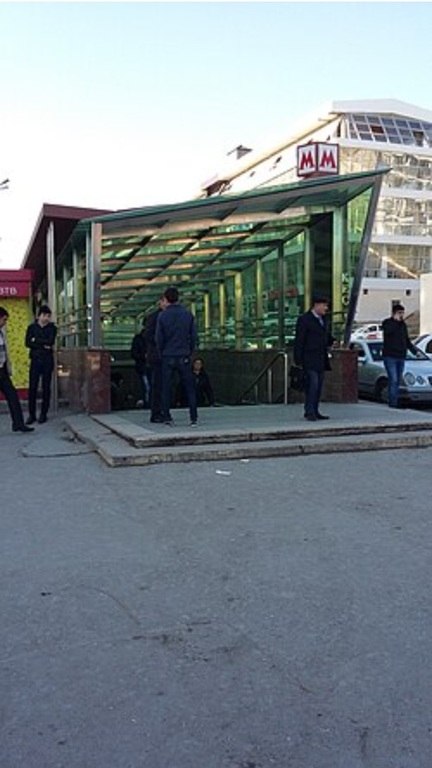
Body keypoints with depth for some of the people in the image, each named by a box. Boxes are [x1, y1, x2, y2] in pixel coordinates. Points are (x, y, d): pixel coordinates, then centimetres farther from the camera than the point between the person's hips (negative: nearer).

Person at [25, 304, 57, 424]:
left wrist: (36, 340, -4)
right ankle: (31, 414, 2)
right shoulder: (32, 327, 8)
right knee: (32, 387, -4)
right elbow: (27, 343, -3)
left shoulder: (52, 328, 6)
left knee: (46, 387, 1)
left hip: (47, 360, 0)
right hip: (35, 359, 0)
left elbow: (50, 341, -10)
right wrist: (43, 345, -11)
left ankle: (43, 414, 7)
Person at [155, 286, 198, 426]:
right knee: (189, 388, 6)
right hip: (184, 357, 1)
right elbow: (193, 336, 3)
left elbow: (159, 339, -3)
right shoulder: (188, 314, 2)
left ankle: (167, 417, 6)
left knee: (166, 389, 7)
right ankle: (193, 418, 1)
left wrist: (162, 354, 11)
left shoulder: (162, 316, -4)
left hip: (168, 357, -1)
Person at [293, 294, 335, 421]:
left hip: (321, 360, 8)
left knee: (319, 386, 8)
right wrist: (298, 361, -13)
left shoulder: (323, 319, 17)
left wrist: (334, 341, 2)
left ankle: (315, 412, 14)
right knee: (312, 385, -12)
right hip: (310, 360, -7)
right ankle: (309, 412, -6)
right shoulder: (304, 319, -6)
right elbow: (299, 341, -8)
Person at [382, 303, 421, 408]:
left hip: (401, 357, 6)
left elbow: (407, 341, 22)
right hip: (390, 357, -6)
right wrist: (396, 320, -19)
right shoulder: (387, 322, -2)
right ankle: (392, 403, -13)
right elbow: (388, 331, -26)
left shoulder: (403, 325, 15)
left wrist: (415, 351, 14)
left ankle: (395, 403, 10)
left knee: (397, 381, 6)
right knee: (393, 380, -14)